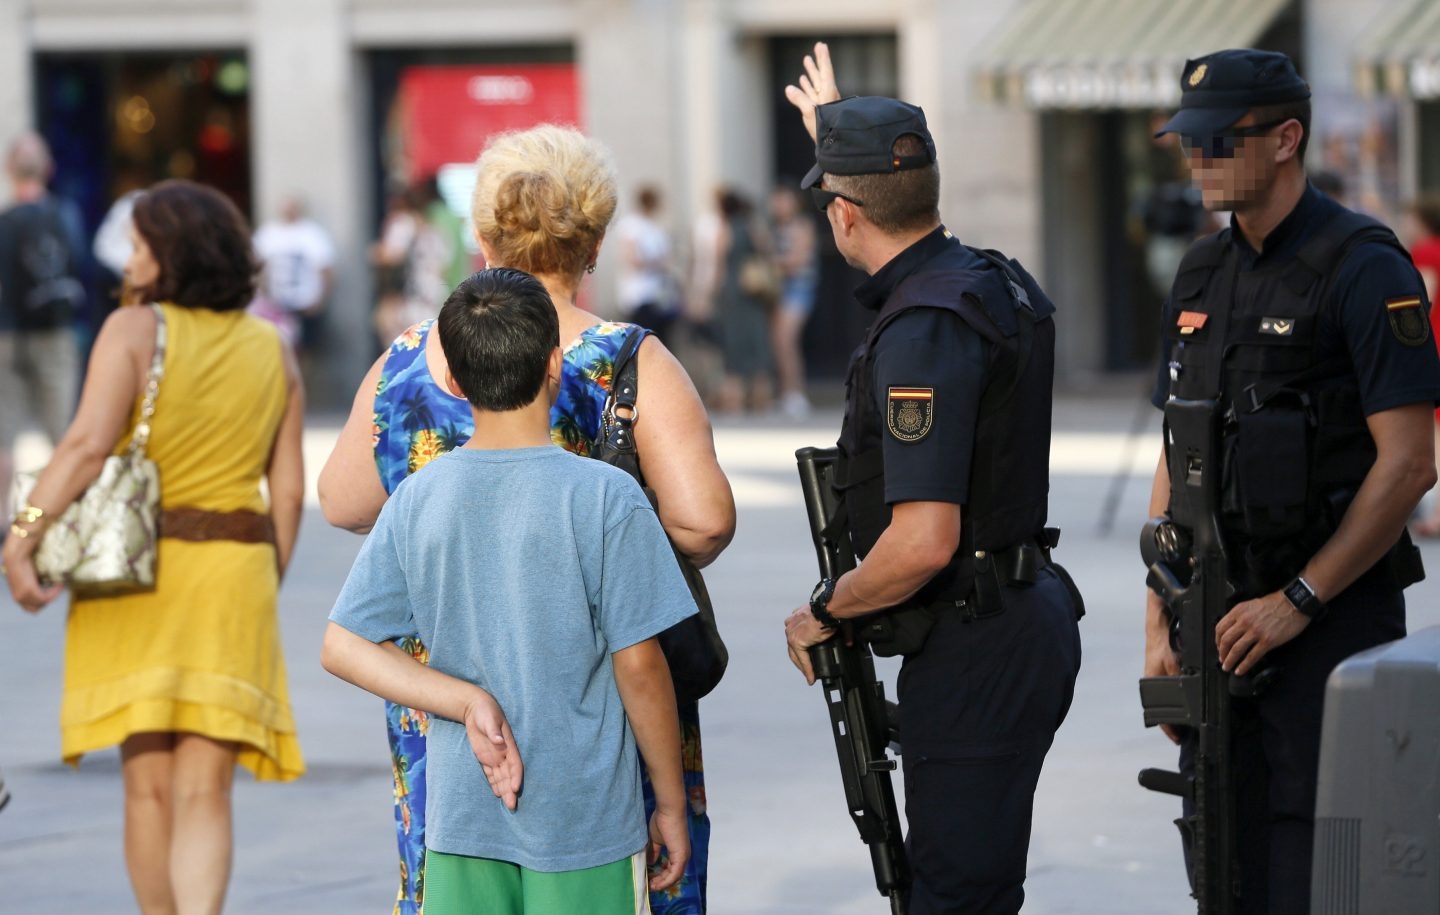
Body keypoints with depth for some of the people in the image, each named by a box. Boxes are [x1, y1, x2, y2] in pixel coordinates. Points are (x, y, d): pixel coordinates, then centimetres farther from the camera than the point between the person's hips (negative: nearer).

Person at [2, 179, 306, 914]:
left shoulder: (133, 332, -5)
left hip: (137, 573, -2)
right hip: (234, 576, 2)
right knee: (204, 792, -1)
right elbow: (288, 488, 8)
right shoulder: (271, 351, 9)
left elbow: (88, 444, -18)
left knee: (148, 785, 9)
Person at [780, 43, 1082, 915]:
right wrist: (841, 130, 47)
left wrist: (823, 611, -11)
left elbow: (923, 542, -27)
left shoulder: (923, 332, -21)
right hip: (1026, 626, 10)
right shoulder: (994, 282, 8)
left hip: (974, 649, -10)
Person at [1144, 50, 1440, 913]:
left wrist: (1297, 601, -15)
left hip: (1329, 618, -7)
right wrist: (1160, 624, 9)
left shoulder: (1362, 267, -10)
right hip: (1223, 619, 7)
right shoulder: (1202, 275, 13)